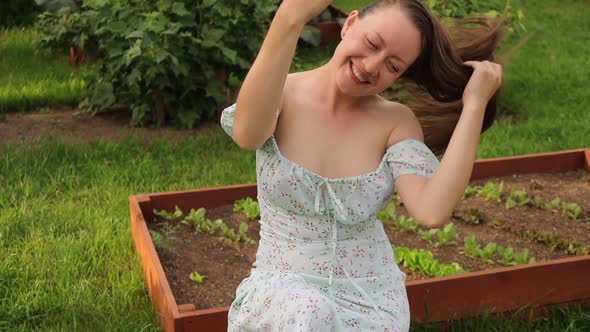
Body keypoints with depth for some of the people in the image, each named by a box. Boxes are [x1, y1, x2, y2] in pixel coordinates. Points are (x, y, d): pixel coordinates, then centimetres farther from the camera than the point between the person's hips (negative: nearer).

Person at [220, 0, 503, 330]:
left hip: (370, 294, 2)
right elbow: (246, 135, -36)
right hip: (285, 286, -1)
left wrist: (474, 104, -19)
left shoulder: (396, 121, -6)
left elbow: (433, 212, -23)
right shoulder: (280, 94, -10)